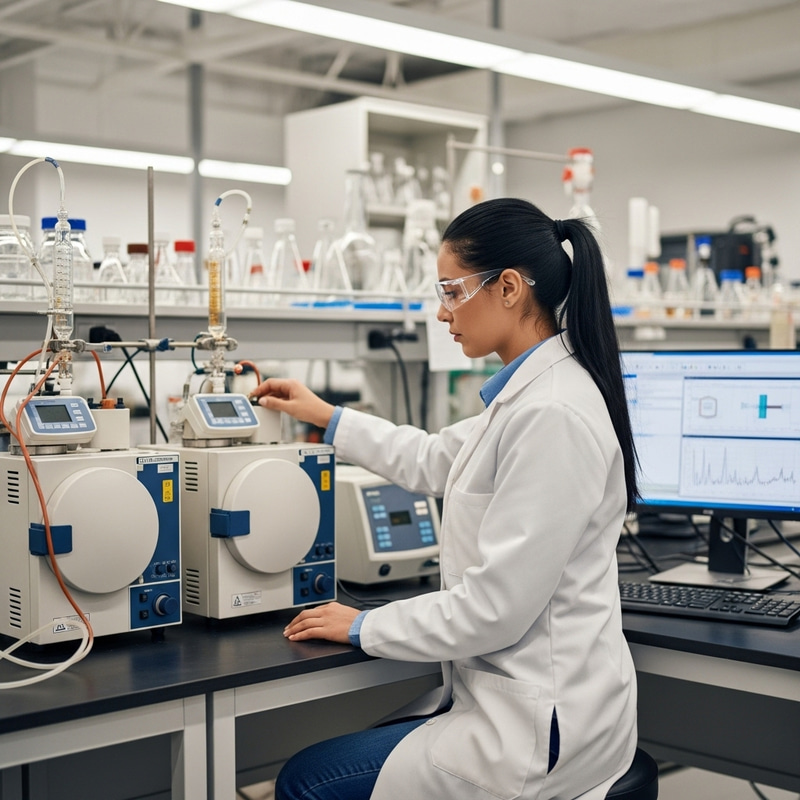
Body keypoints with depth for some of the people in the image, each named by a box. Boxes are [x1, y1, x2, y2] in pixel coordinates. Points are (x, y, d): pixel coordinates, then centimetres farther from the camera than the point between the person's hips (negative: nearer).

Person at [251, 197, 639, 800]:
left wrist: (363, 627, -11)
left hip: (538, 726, -10)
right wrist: (327, 416, 31)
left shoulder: (554, 415, -25)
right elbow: (436, 460, 25)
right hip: (507, 690, 10)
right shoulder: (529, 393, 8)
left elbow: (494, 607, -25)